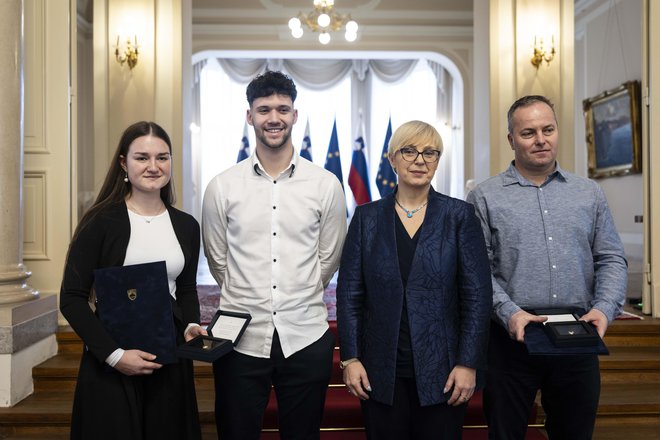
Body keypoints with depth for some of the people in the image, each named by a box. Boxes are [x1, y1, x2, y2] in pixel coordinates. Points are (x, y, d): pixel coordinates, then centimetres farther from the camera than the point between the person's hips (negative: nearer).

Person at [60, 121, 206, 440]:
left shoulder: (186, 226, 5)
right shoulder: (101, 222, -8)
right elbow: (72, 299, -8)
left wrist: (190, 326, -4)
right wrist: (114, 354, -16)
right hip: (110, 364, -4)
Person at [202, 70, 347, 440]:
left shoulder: (326, 185, -2)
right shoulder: (222, 187, -1)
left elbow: (329, 258, 7)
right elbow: (218, 260, 8)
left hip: (306, 338, 0)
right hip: (240, 338, 0)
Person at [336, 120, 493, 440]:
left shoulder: (460, 215, 0)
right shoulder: (367, 217, 3)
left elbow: (478, 294, -3)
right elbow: (349, 292, 2)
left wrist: (469, 363, -8)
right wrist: (350, 358, -3)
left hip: (442, 369, -1)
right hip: (381, 370, 1)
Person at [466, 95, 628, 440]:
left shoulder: (589, 193, 10)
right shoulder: (485, 197, 0)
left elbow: (611, 259, 8)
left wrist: (605, 308, -8)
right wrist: (509, 312, -18)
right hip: (511, 335, -2)